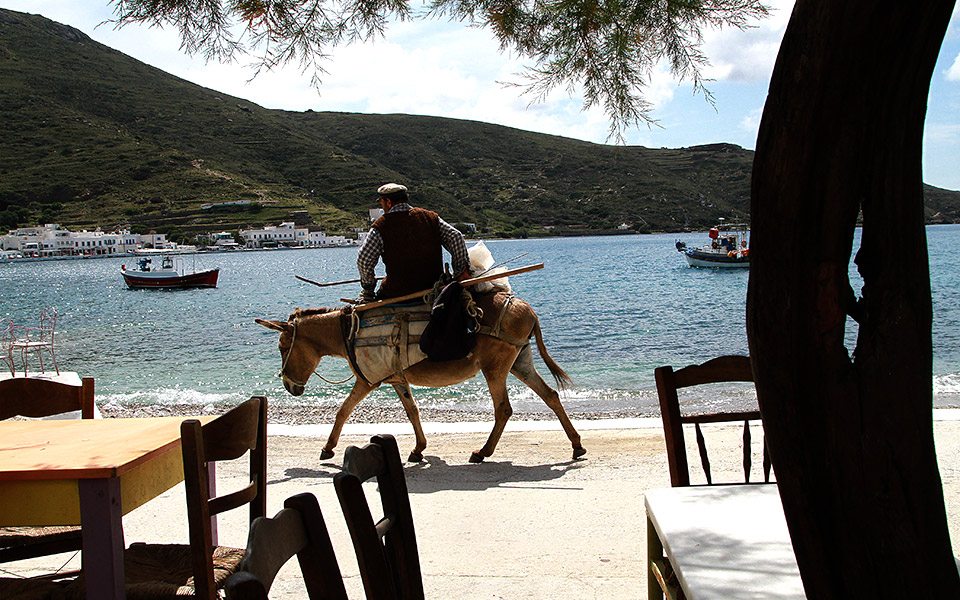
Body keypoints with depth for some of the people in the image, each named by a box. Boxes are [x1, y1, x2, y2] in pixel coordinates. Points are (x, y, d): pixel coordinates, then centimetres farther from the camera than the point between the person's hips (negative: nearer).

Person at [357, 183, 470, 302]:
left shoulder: (381, 225, -4)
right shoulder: (431, 217, 5)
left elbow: (363, 260, -11)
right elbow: (455, 237, -1)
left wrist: (368, 288, 2)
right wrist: (461, 271, 3)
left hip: (396, 294, -3)